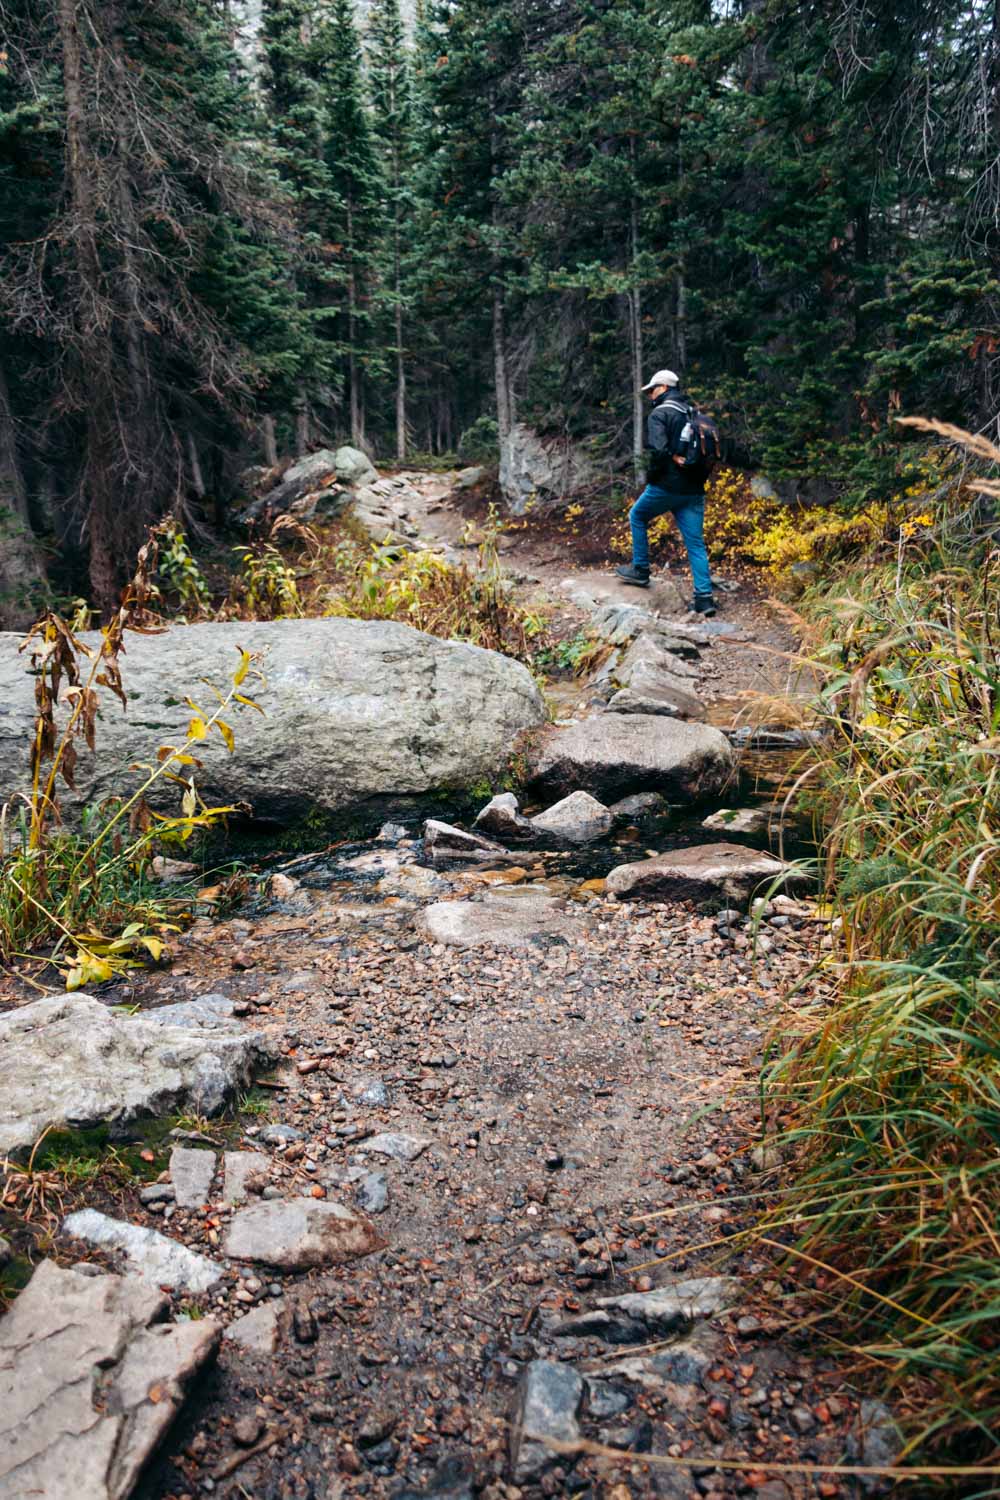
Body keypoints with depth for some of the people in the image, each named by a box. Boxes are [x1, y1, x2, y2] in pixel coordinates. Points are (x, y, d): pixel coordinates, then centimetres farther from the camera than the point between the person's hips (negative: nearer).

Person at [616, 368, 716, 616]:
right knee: (696, 543, 4)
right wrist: (698, 476, 14)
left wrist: (651, 477, -7)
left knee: (637, 517, 21)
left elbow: (658, 450, -21)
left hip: (666, 487, -5)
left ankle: (640, 571, 24)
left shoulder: (659, 414, -7)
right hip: (693, 490, 6)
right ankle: (704, 597, -2)